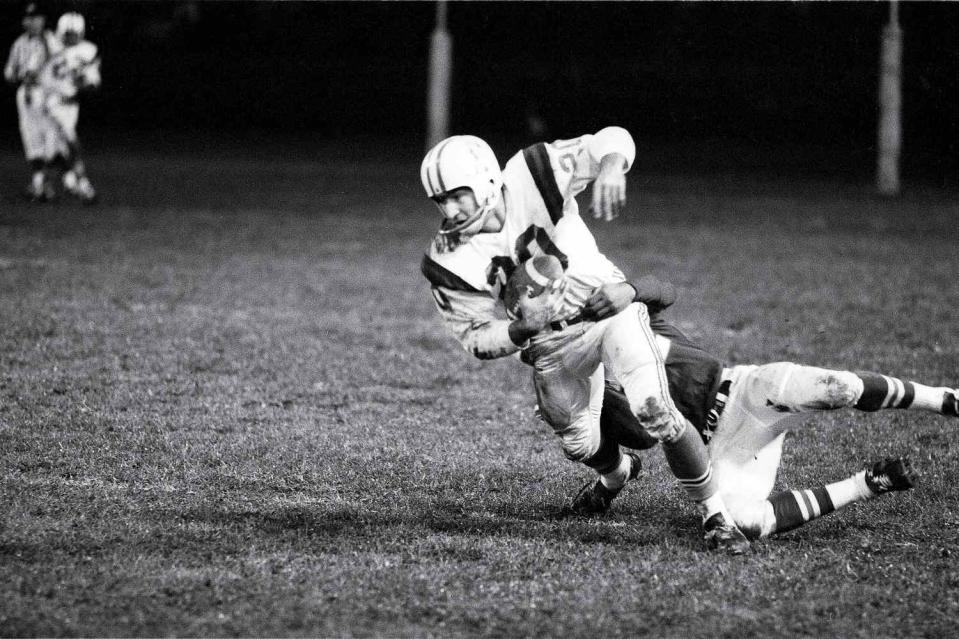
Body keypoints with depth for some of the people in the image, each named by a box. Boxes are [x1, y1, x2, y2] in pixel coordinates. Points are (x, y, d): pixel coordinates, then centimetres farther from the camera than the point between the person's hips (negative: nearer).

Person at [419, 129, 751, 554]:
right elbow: (478, 338, -7)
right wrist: (522, 329, -28)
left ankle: (716, 515, -5)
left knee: (654, 412, -21)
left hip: (607, 306, -3)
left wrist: (610, 166, -41)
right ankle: (616, 475, 54)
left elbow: (611, 141, -17)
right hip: (551, 347, 3)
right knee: (581, 444, 15)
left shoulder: (528, 179, -20)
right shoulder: (450, 263, -14)